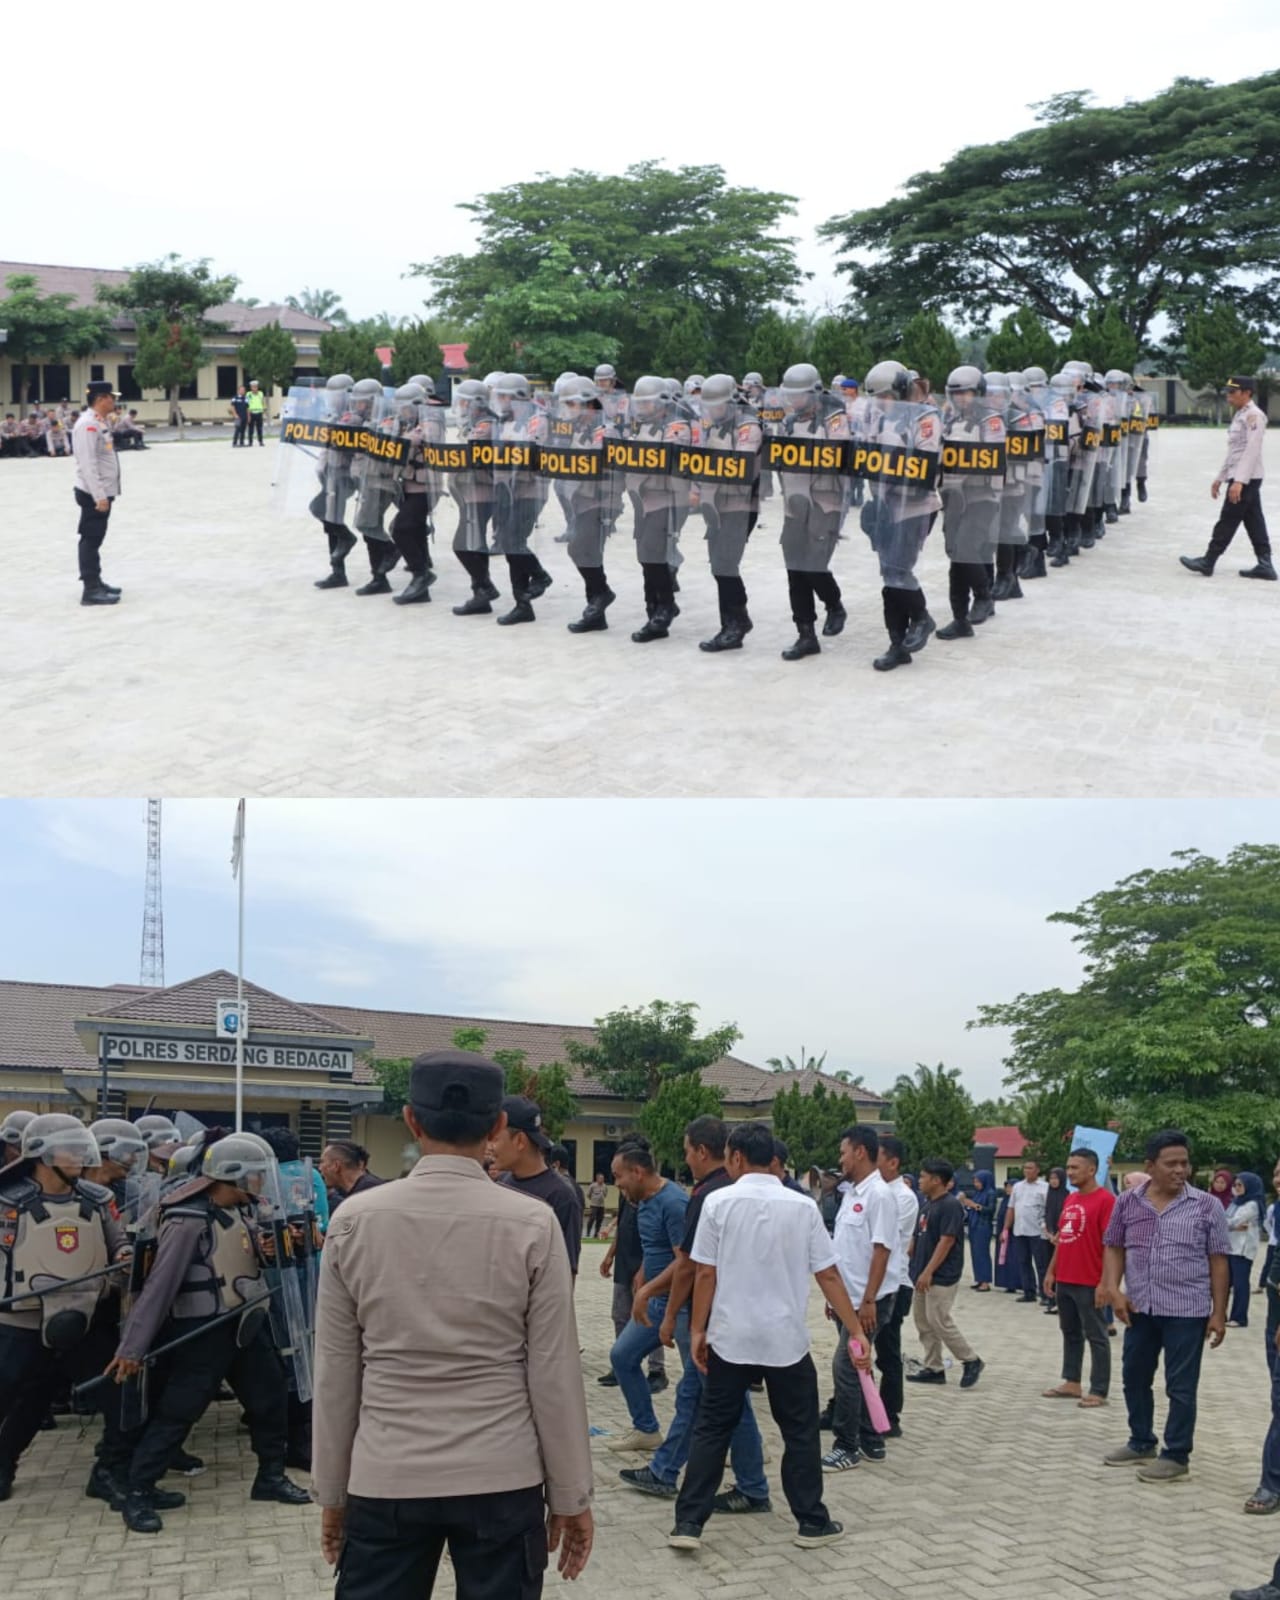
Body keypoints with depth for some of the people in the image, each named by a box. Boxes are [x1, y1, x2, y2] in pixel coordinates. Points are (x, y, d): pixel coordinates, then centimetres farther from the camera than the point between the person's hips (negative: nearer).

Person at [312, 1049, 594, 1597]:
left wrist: (331, 1491, 11)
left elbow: (334, 1373, 1)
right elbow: (554, 1374, -6)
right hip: (503, 1482, -1)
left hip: (385, 1482, 1)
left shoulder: (353, 1220, -4)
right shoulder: (533, 1225, -8)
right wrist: (571, 1497, 4)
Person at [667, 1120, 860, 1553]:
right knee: (801, 1433, 13)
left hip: (730, 1338, 0)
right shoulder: (803, 1206, -2)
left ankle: (688, 1523, 7)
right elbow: (829, 1276, -3)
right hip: (786, 1338, 0)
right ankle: (812, 1523, 19)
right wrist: (856, 1332, 2)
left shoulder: (719, 1202, -6)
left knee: (712, 1430, 9)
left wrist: (698, 1330, 4)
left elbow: (706, 1275, -6)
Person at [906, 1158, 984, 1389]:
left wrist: (928, 1272, -22)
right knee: (923, 1322, 10)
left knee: (939, 1321, -10)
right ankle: (933, 1368, 17)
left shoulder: (950, 1205, -16)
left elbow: (946, 1241, -20)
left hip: (942, 1276, -9)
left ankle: (971, 1360, 4)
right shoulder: (927, 1204, 12)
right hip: (924, 1275, 10)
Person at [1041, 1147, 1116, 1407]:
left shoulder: (1105, 1200, -13)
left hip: (1089, 1283, -8)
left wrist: (1104, 1282, -19)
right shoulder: (1069, 1199, 12)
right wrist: (1051, 1271, 15)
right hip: (1064, 1280, 8)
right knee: (1070, 1332, 14)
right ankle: (1072, 1383, 24)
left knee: (1096, 1336, 0)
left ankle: (1099, 1391, 5)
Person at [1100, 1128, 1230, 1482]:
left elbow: (1218, 1262, -2)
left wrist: (1218, 1313, -5)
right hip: (1140, 1308, 4)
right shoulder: (1127, 1202, 2)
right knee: (1134, 1378, 15)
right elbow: (1115, 1248, 9)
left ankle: (1176, 1455, 14)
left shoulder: (1207, 1206, -5)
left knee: (1181, 1387, 2)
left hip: (1187, 1311, -4)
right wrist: (1113, 1289, -5)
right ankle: (1141, 1443, 32)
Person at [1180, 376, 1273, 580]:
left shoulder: (1254, 416, -14)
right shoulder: (1240, 416, 17)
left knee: (1228, 520, -4)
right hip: (1239, 477, 10)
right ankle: (1264, 565, 8)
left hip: (1247, 478, -10)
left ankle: (1208, 562, 0)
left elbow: (1252, 450, -22)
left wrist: (1239, 481, -27)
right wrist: (1220, 478, 23)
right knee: (1253, 521, 8)